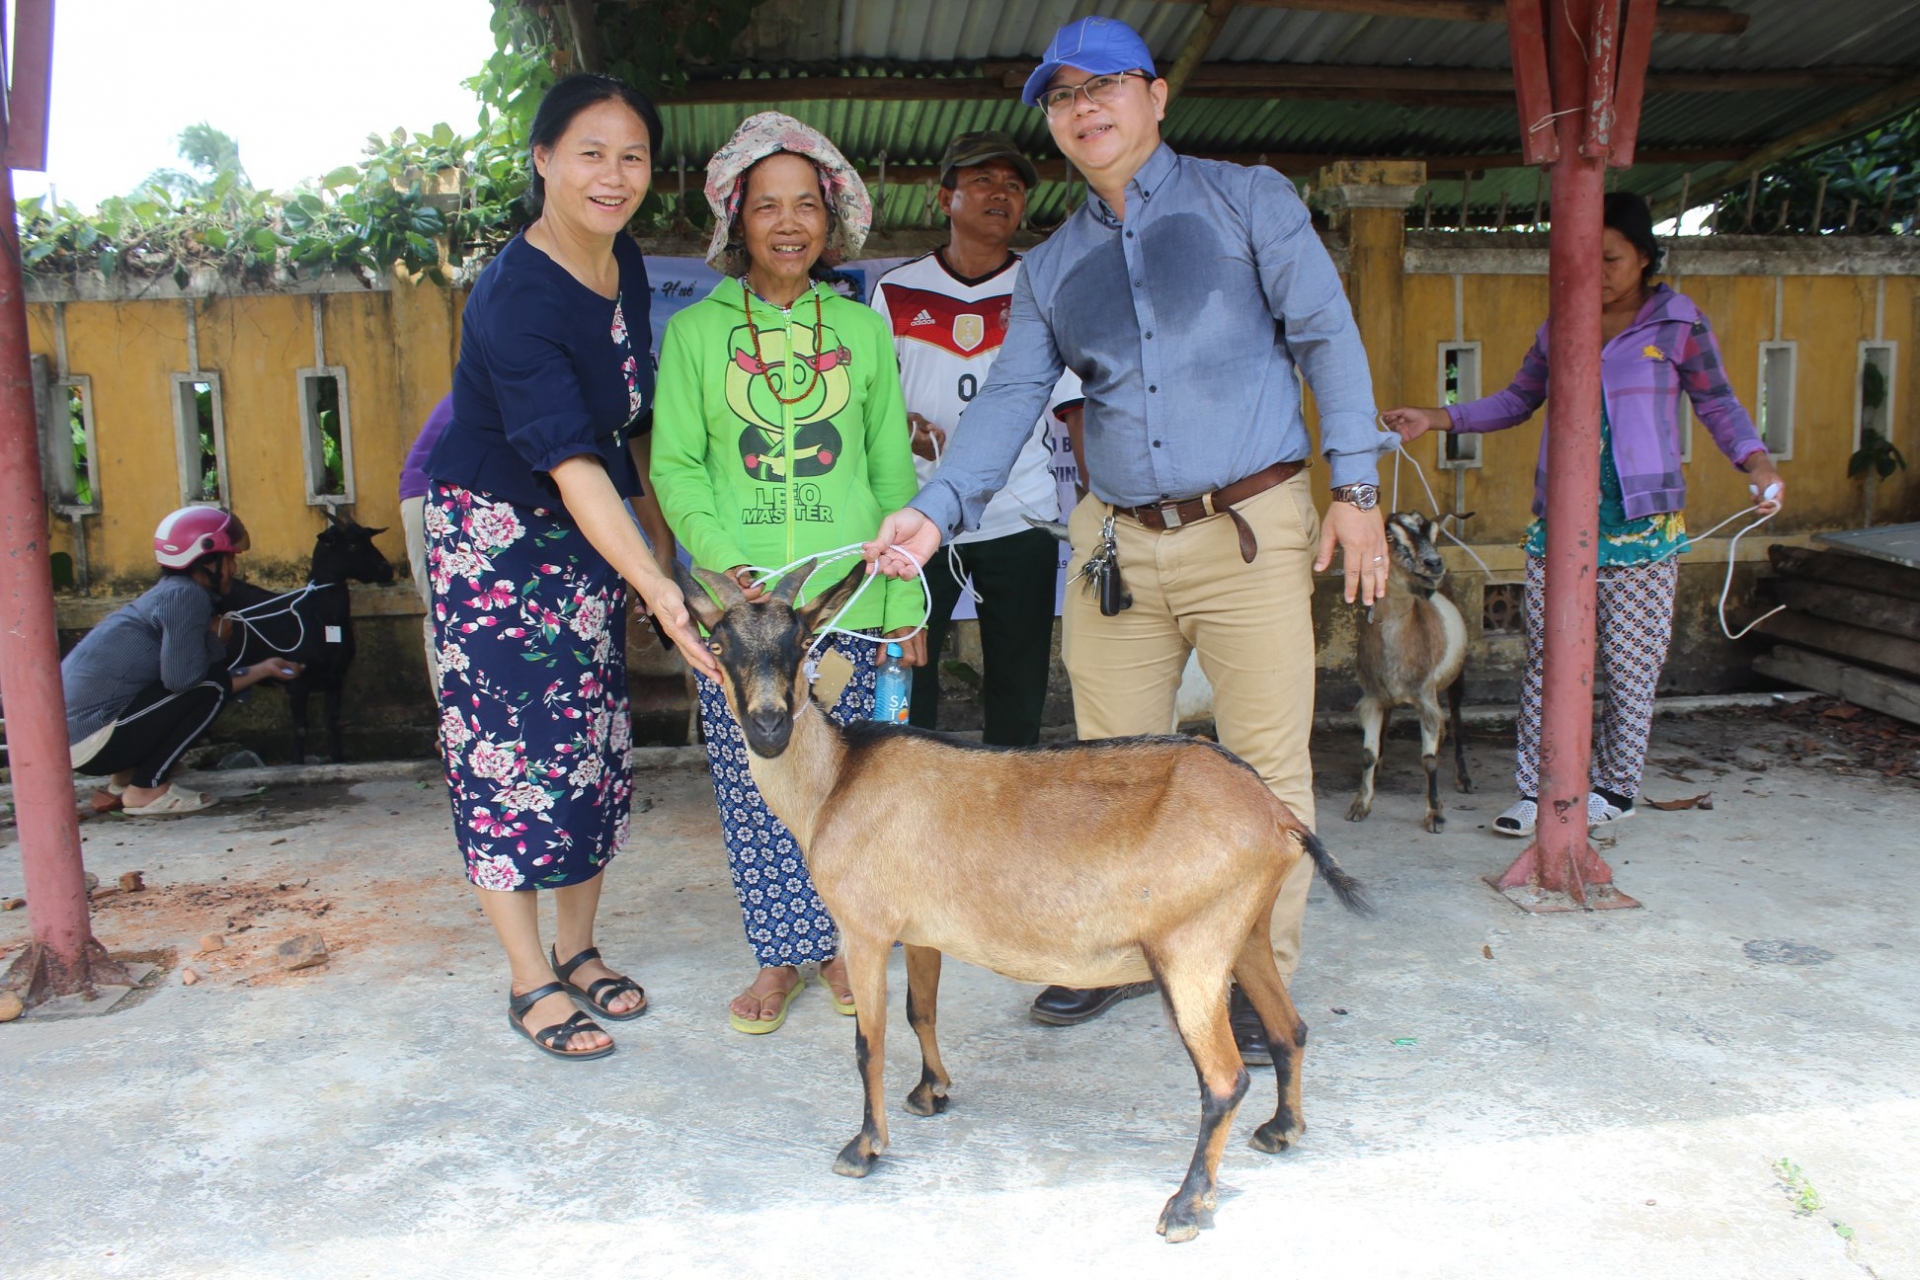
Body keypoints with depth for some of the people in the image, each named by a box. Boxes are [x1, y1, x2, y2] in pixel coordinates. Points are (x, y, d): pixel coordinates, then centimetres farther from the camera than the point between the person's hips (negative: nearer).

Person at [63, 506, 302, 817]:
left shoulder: (168, 592, 16)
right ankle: (146, 791, -5)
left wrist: (264, 669, 25)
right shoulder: (186, 595, -13)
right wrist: (215, 638, -3)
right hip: (90, 742, -9)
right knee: (211, 684, -10)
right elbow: (181, 678, -22)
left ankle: (121, 782, 18)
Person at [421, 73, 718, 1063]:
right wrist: (656, 587, -40)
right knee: (513, 753, -4)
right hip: (494, 535, -7)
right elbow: (570, 460, -33)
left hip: (587, 537, 7)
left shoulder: (623, 260, 0)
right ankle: (532, 983, 8)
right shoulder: (514, 297, -24)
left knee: (595, 745, 8)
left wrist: (655, 529, 13)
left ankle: (577, 949, 23)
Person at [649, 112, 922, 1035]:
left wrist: (906, 599, 4)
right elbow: (675, 466, 3)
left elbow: (894, 472, 9)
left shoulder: (862, 329, 8)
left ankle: (841, 943, 22)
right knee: (753, 785, 3)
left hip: (847, 600, 1)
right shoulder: (695, 332, 5)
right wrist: (724, 562, -13)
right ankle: (781, 954, 18)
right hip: (737, 604, 0)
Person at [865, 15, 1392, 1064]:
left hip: (1251, 529, -3)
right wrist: (936, 509, -9)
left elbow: (1326, 337, 2)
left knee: (1265, 766, -1)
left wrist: (1354, 485, -5)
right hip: (1116, 543, 4)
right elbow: (1008, 400, 6)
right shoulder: (1050, 268, 15)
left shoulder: (1246, 199, 6)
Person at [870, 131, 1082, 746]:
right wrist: (907, 430, -11)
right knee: (903, 678, 0)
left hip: (1020, 519, 0)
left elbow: (1074, 407, 3)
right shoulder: (896, 291, 7)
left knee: (1019, 689, 6)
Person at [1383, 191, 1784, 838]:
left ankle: (1617, 786, 19)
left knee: (1629, 663, 3)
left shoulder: (1680, 324, 4)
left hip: (1642, 525, -2)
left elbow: (1718, 404, 7)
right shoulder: (1560, 330, 12)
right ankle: (1536, 790, 5)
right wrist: (1438, 418, 14)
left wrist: (1757, 462, -10)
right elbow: (1518, 400, 23)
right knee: (1547, 661, 0)